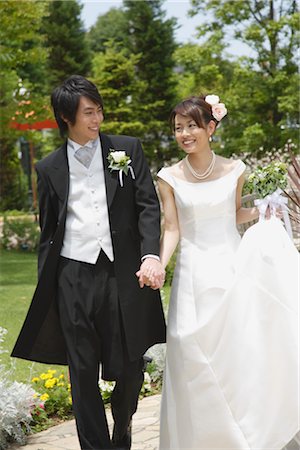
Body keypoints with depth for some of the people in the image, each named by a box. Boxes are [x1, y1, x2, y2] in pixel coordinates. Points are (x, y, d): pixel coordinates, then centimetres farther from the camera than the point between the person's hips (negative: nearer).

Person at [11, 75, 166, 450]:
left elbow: (149, 206, 0)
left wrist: (151, 255, -15)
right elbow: (48, 233, 13)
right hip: (73, 278, 0)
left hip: (125, 274, 0)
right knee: (83, 373, 3)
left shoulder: (128, 149, 6)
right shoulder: (49, 168, 9)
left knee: (130, 368, 7)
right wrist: (46, 290, 11)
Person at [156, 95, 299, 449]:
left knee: (240, 355, 5)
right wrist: (157, 266, -18)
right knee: (195, 360, 0)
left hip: (234, 270, 1)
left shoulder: (233, 170, 2)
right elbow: (172, 230, -3)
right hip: (193, 275, -1)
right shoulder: (169, 178, -2)